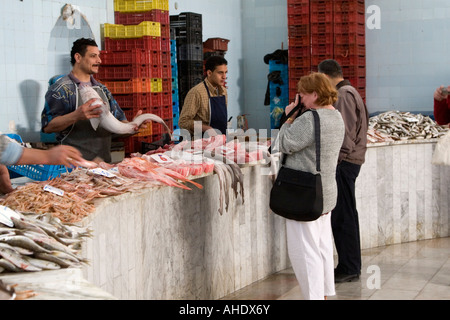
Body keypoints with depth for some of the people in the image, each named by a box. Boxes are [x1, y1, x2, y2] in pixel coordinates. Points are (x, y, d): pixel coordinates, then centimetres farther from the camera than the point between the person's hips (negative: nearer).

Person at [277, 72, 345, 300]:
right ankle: (324, 293, 27)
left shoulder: (311, 119, -21)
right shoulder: (336, 117, 10)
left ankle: (315, 296, -2)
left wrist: (289, 118, -7)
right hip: (325, 194, 10)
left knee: (304, 250, -4)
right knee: (322, 247, 18)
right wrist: (295, 117, 5)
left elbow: (285, 144, -19)